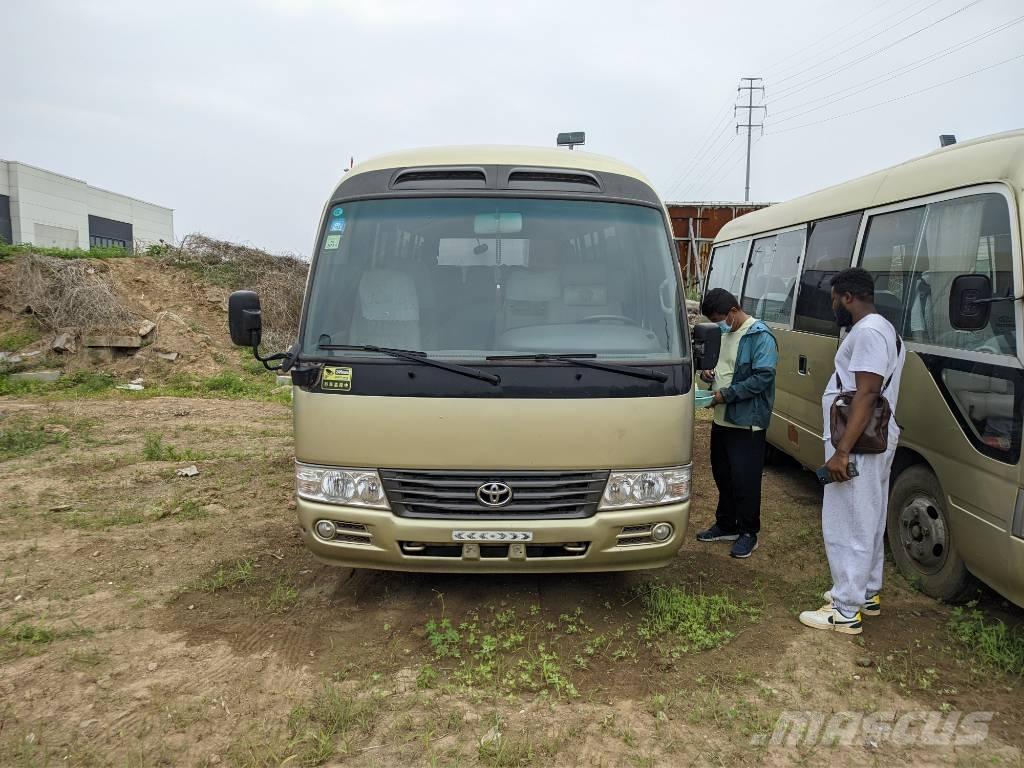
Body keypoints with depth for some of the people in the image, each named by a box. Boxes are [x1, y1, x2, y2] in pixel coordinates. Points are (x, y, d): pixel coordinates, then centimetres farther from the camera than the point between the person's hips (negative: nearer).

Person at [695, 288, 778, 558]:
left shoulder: (760, 337, -16)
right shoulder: (723, 333, 9)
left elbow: (762, 377, -22)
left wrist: (725, 394, -22)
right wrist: (708, 372, 0)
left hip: (747, 422, -8)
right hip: (722, 418, 8)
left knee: (745, 480, 0)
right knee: (722, 475, 17)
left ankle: (748, 533, 15)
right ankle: (725, 526, 32)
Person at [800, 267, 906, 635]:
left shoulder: (868, 332, -18)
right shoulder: (883, 330, 17)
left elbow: (866, 395, -25)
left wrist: (842, 451, -27)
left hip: (858, 447, -11)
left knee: (846, 528, -4)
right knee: (867, 525, 20)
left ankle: (846, 612, 4)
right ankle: (867, 594, 33)